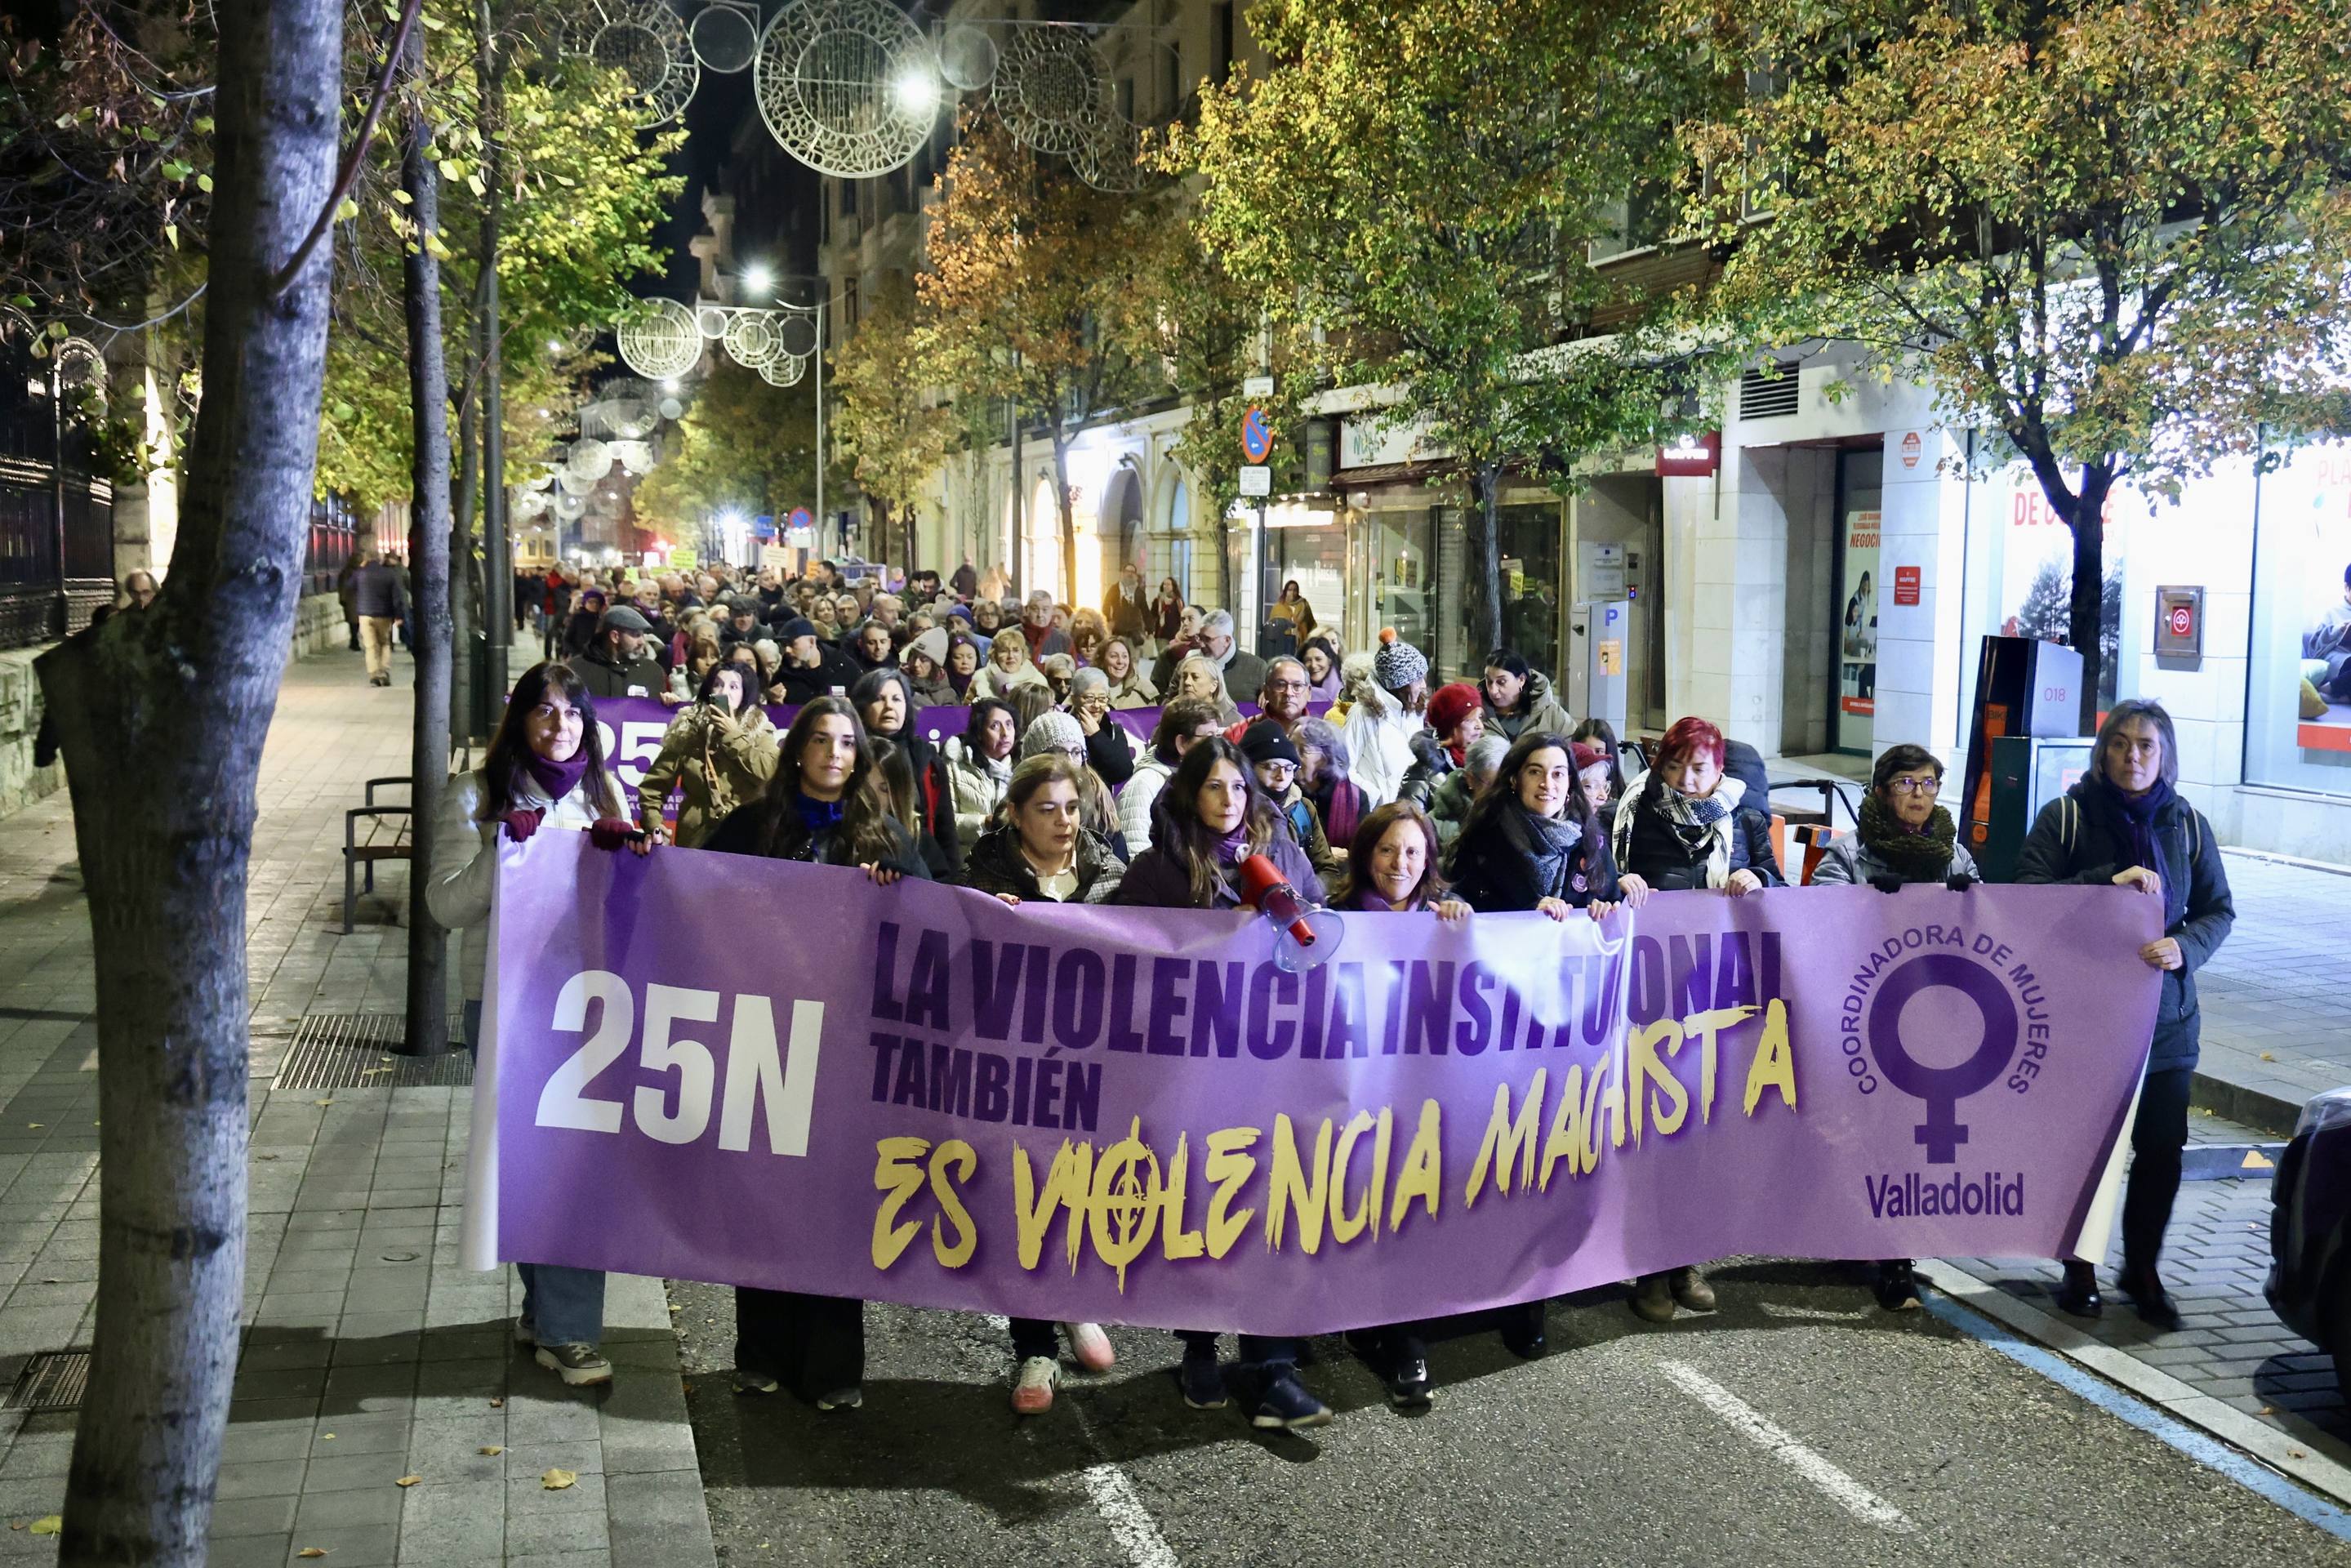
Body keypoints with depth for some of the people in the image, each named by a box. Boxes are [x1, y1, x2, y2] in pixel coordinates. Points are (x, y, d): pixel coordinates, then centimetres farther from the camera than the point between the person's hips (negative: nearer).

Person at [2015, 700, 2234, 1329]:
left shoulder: (2187, 825, 4)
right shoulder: (2065, 817, -5)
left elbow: (2218, 910, 7)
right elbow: (2028, 894, -13)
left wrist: (2184, 947, -14)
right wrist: (2108, 881, -23)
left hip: (2165, 1018, 3)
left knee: (2162, 1148, 5)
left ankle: (2142, 1270, 25)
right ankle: (2079, 1269, 24)